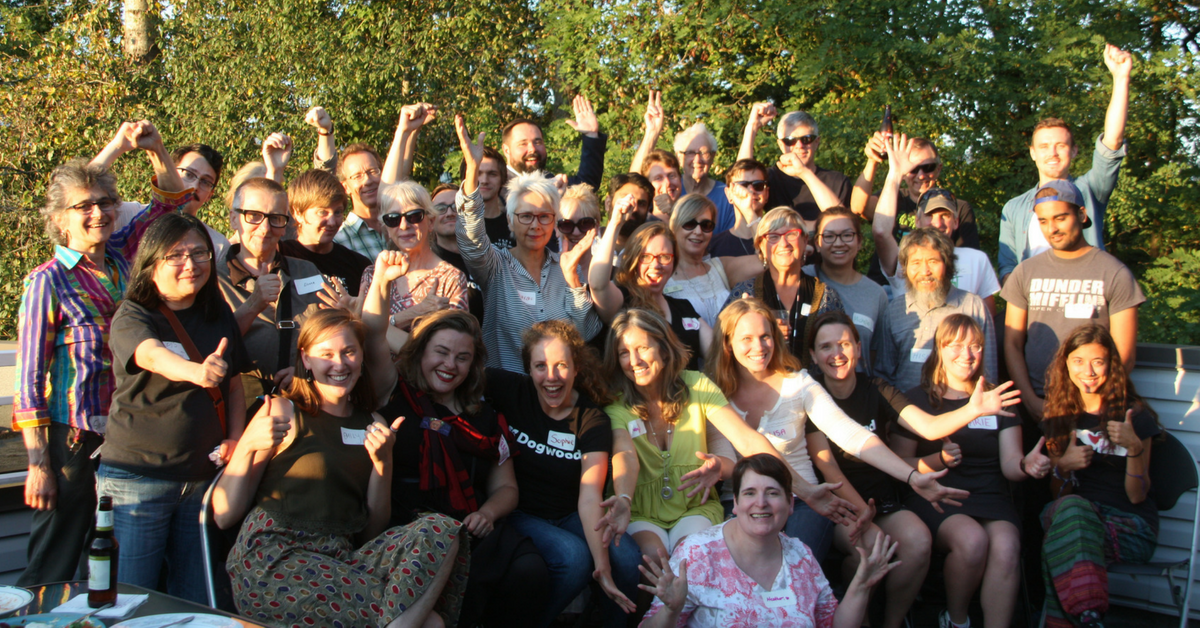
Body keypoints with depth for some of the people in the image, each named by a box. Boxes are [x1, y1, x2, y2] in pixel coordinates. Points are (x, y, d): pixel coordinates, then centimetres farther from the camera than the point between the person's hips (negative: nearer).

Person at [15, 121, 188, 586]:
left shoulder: (119, 257, 6)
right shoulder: (47, 281, -8)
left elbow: (169, 202, 15)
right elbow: (28, 379, -9)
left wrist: (155, 149, -3)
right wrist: (37, 464, -12)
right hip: (72, 442, -5)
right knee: (52, 571, 2)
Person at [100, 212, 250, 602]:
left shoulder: (220, 316, 9)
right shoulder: (132, 318, -8)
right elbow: (152, 355, -31)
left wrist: (235, 438, 0)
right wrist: (197, 372, -51)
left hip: (204, 479, 5)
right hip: (137, 478, -4)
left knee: (197, 601, 10)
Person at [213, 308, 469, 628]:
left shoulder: (373, 425, 17)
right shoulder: (283, 412, 5)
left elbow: (371, 532, 13)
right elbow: (224, 516, 0)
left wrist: (383, 462, 1)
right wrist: (247, 446, -13)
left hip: (344, 561, 5)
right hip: (273, 560, -5)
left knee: (443, 531, -25)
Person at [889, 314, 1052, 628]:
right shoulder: (917, 399, 7)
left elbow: (1009, 463, 7)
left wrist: (1027, 465, -16)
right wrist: (939, 460, -15)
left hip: (989, 496, 2)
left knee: (1006, 547, -31)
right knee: (972, 540, -32)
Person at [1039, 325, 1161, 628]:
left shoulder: (1135, 416, 1)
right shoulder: (1060, 415, 13)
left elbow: (1137, 496, -5)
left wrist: (1135, 447, -21)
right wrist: (1063, 464, -7)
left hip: (1130, 525, -3)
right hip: (1073, 511, 3)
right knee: (1071, 505, -37)